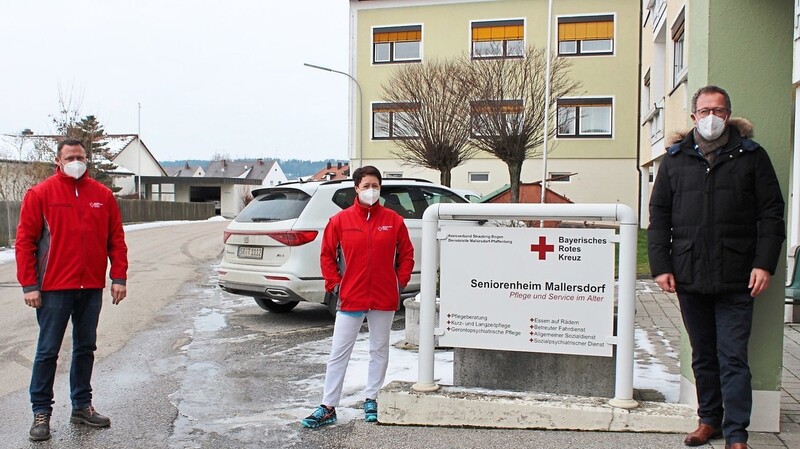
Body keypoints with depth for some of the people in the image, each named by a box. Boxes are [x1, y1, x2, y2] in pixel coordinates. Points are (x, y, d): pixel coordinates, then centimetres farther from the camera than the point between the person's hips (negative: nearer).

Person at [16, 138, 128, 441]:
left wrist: (119, 278, 1)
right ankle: (41, 412, 15)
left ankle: (82, 406, 25)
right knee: (48, 351, 4)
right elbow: (25, 240, -4)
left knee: (86, 348, 13)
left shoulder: (103, 195, 6)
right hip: (54, 288, -3)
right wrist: (29, 285, -9)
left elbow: (116, 239, 7)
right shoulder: (40, 194, -2)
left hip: (92, 288, 3)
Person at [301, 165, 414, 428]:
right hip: (350, 298, -1)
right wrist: (334, 284, -3)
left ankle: (371, 400, 28)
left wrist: (400, 283, -1)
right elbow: (327, 255, 4)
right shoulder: (340, 220, -1)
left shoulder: (393, 220, 1)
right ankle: (328, 408, 10)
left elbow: (406, 254, 7)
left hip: (384, 299, 1)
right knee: (338, 353, 2)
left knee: (379, 351, 12)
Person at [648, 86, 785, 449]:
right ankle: (709, 420, 27)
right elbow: (658, 215, 8)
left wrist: (764, 264, -7)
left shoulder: (752, 156, 5)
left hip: (736, 280, -2)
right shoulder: (675, 159, 9)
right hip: (689, 277, 2)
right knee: (703, 355, 14)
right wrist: (660, 265, 0)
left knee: (733, 357, -1)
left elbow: (772, 214, 3)